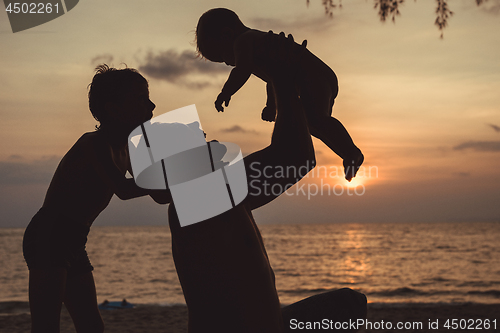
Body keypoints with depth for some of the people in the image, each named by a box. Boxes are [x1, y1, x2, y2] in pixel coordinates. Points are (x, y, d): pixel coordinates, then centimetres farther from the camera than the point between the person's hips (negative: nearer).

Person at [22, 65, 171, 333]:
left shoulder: (127, 150, 13)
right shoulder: (93, 143, -14)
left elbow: (161, 196, 16)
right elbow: (123, 189, -30)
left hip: (73, 243, 10)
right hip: (47, 236, -10)